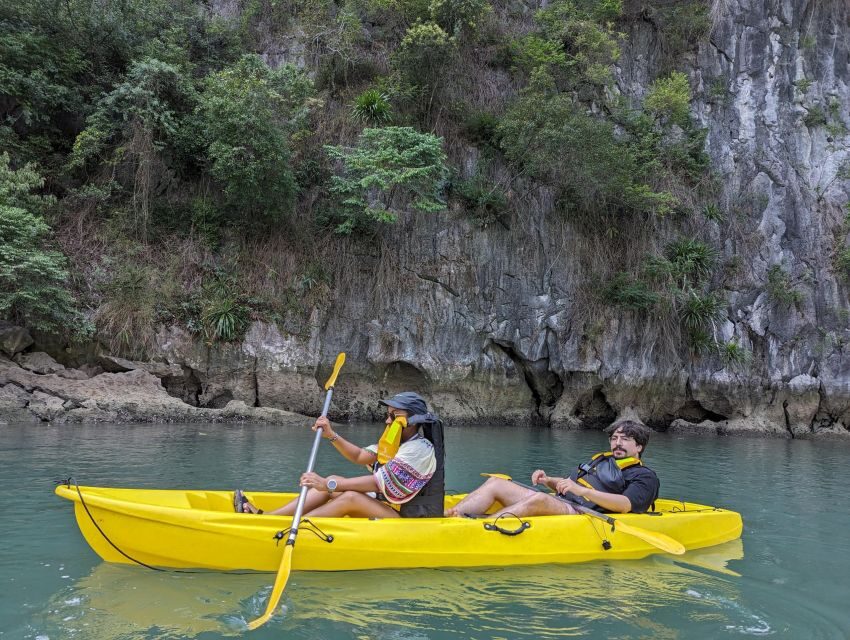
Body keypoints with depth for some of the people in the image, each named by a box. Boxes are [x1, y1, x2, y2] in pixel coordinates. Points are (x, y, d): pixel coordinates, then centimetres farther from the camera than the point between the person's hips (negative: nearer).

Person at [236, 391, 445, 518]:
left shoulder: (420, 449, -17)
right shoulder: (396, 443, 13)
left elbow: (378, 483, -25)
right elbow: (359, 456, 9)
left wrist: (328, 485, -28)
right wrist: (331, 435, -6)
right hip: (389, 508, 9)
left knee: (350, 498, -29)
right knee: (333, 482, -3)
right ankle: (265, 517, -12)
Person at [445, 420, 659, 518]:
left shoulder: (645, 476, 8)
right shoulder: (600, 460, 33)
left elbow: (626, 505, -12)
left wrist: (581, 490, -22)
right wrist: (548, 481, 11)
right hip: (558, 505, 8)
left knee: (539, 498, -39)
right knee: (495, 483, -9)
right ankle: (445, 518, -28)